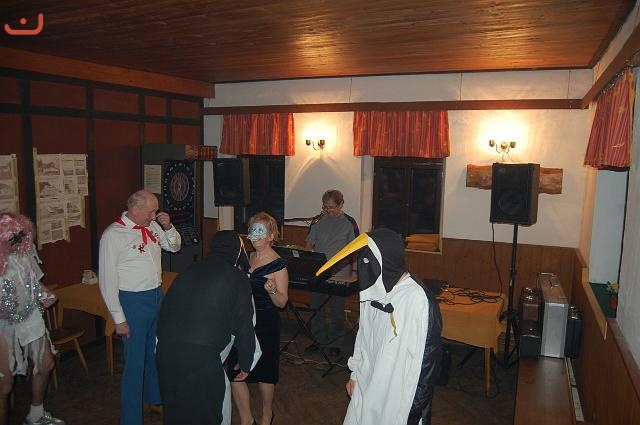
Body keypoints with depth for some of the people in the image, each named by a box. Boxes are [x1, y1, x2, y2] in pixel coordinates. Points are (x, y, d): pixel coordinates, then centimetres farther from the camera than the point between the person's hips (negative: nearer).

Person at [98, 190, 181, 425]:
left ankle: (154, 395, 47)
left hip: (157, 296, 7)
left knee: (156, 352, 23)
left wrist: (168, 227, -3)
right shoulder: (113, 235, -16)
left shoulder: (152, 226, 2)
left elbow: (174, 246, 18)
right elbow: (107, 280, -16)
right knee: (135, 361, 2)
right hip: (133, 301, -7)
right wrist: (119, 318, -15)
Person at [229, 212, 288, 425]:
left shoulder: (278, 264, -13)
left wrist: (272, 290, -31)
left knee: (264, 373, 10)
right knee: (234, 373, 4)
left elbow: (282, 302, -13)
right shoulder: (248, 258, 6)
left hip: (265, 324, -6)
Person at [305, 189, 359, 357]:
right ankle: (317, 339, 24)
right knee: (315, 307, 8)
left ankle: (334, 343, 20)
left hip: (339, 274, -3)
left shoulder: (349, 222, -2)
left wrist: (354, 271, -7)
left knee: (337, 310, 5)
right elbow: (309, 245, 11)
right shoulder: (318, 221, 6)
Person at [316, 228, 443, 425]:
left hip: (397, 399, -6)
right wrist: (355, 374, 17)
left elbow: (426, 359, -21)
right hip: (367, 388, 6)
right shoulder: (374, 290, -2)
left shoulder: (418, 300, -26)